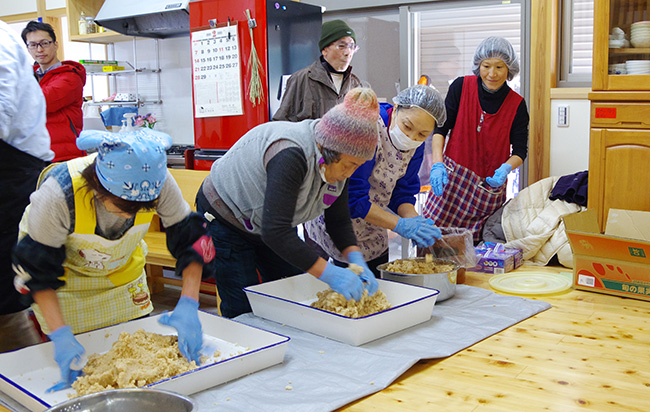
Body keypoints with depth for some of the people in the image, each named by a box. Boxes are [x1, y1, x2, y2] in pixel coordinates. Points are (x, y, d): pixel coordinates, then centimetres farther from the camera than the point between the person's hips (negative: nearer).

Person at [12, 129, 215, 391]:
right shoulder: (58, 193, -40)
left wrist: (188, 305, -32)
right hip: (65, 272, -3)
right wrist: (60, 334, -37)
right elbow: (36, 270, -29)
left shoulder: (159, 183, -33)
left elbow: (191, 238, -22)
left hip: (123, 271, 3)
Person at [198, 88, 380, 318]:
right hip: (225, 218, -7)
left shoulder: (338, 160, -12)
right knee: (244, 310, -8)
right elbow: (275, 232, -40)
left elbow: (339, 221, -2)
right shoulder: (291, 155, -38)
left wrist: (356, 259, -19)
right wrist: (329, 274, -40)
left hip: (274, 224, 8)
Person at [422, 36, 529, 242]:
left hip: (491, 185, 0)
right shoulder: (461, 87, -3)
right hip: (452, 177, 0)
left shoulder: (517, 105, -3)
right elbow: (440, 127, -1)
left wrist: (506, 168, -21)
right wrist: (437, 164, -15)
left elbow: (520, 150, 2)